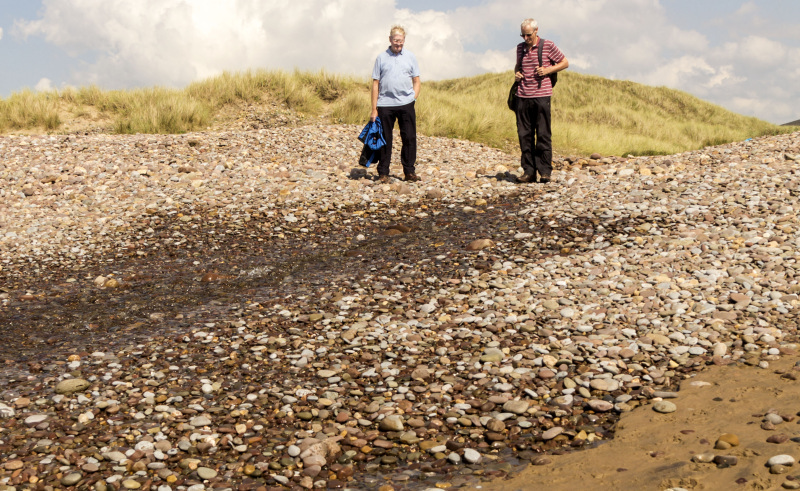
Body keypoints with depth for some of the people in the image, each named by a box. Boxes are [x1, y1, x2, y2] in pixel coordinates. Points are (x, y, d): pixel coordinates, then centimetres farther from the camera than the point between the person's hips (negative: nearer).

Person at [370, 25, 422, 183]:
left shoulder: (410, 57, 11)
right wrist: (374, 109, 1)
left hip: (406, 104, 1)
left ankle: (410, 171, 10)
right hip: (385, 104, -1)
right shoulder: (382, 58, 8)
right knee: (385, 140, 3)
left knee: (409, 138, 1)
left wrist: (413, 98, -1)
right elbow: (376, 83, 6)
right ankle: (383, 173, 11)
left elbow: (417, 81, 15)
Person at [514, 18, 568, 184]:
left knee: (543, 135, -3)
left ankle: (545, 172, 3)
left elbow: (565, 63, 7)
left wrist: (548, 70, -8)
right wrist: (516, 73, 9)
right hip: (523, 96, 4)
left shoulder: (548, 46, 0)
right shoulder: (520, 47, 14)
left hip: (541, 95, -4)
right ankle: (528, 172, 8)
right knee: (524, 135, 3)